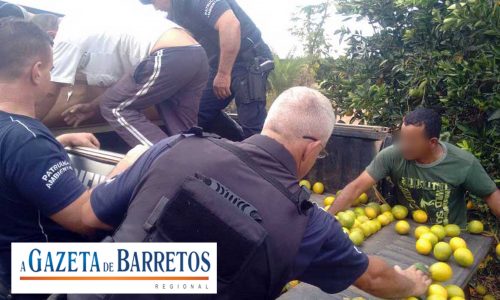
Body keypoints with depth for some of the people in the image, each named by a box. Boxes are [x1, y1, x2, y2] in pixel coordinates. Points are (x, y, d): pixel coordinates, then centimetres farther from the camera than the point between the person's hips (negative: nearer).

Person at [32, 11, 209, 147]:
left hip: (170, 56, -9)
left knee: (115, 109, 0)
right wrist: (92, 108, 30)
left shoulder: (66, 37, 4)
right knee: (183, 133, 9)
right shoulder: (85, 29, 30)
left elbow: (49, 93, 9)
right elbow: (122, 82, 30)